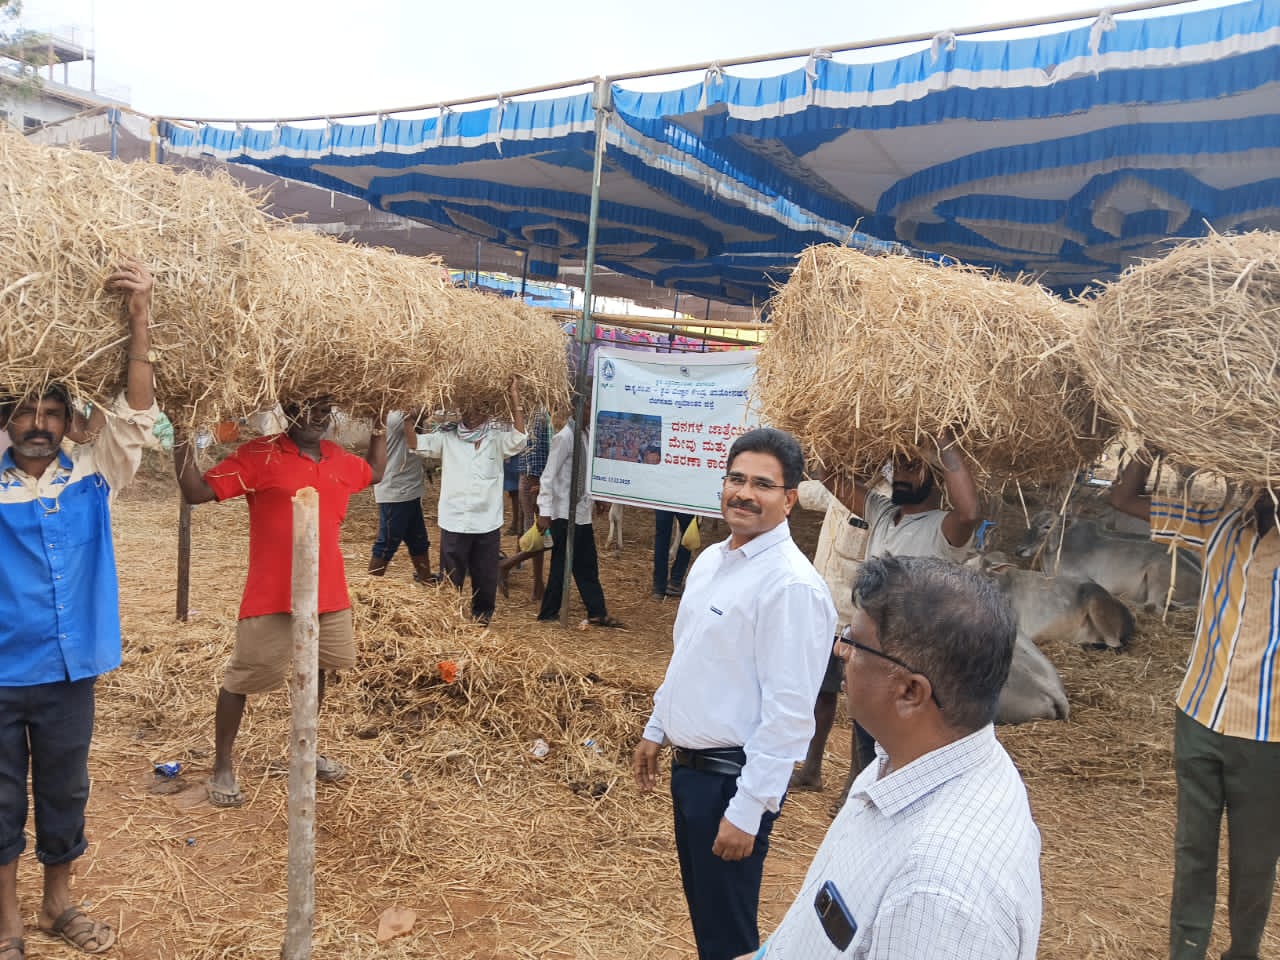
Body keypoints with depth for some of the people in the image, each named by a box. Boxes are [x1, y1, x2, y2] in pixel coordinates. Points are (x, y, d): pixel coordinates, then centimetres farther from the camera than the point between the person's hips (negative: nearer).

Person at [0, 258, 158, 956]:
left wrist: (139, 315, -24)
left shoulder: (93, 472, -4)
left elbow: (136, 412, -14)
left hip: (69, 669, 1)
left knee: (64, 792, 16)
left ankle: (58, 902, 37)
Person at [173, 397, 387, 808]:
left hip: (328, 591, 6)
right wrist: (181, 443, -25)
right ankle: (222, 767, 20)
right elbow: (196, 492, -13)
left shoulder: (340, 460, 7)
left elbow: (374, 473, 30)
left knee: (316, 670, 19)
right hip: (272, 594, -6)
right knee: (241, 679, 4)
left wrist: (379, 430, 21)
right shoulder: (259, 455, -11)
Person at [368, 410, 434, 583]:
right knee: (387, 544, -2)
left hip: (409, 494, 9)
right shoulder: (395, 418, -17)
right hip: (394, 495, -9)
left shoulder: (408, 420, 11)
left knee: (419, 540, 20)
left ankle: (425, 577, 34)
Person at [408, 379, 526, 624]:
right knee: (450, 582, 11)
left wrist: (515, 398, -24)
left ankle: (482, 622, 29)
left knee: (485, 581, 13)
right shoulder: (447, 437, 1)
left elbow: (519, 438, -18)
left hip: (488, 524, 0)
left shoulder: (497, 440, 0)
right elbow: (415, 443, -8)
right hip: (454, 523, 0)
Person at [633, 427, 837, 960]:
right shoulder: (710, 560, 5)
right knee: (701, 905, 24)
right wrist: (656, 730, 18)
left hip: (734, 776, -8)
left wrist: (747, 811, -22)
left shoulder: (791, 585, -23)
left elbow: (788, 713, -23)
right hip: (689, 764, 8)